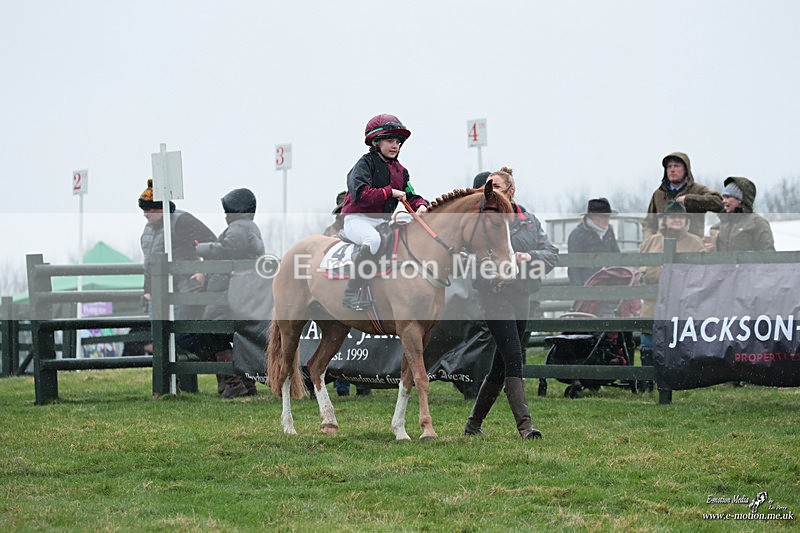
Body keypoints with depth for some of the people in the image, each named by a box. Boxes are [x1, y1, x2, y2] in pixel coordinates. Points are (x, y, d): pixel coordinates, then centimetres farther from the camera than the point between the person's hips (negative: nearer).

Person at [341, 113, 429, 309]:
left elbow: (410, 196, 15)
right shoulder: (366, 163, -7)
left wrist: (421, 205, -9)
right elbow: (360, 194, -22)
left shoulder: (400, 170, 16)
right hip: (358, 218, -8)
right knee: (373, 239, -39)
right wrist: (390, 192, -18)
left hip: (382, 221, 8)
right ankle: (351, 293, -36)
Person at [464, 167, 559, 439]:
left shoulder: (529, 220, 12)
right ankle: (524, 424, -22)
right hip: (494, 292, -5)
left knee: (501, 365, 10)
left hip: (521, 293, 5)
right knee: (513, 357, -17)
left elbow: (552, 255, 7)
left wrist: (529, 256, -13)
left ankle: (474, 423, 23)